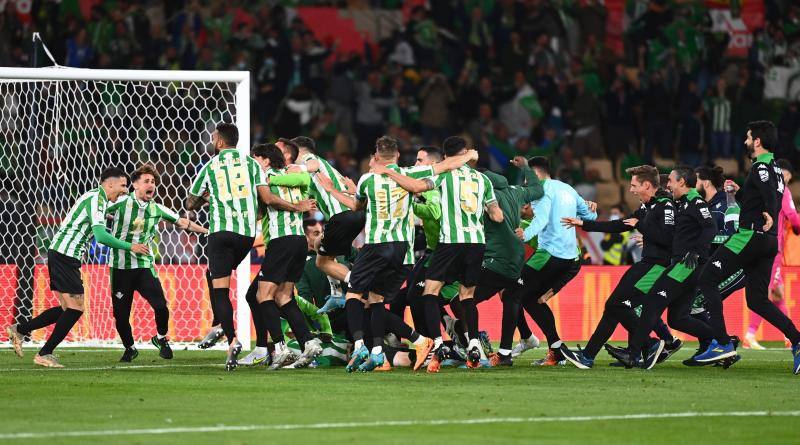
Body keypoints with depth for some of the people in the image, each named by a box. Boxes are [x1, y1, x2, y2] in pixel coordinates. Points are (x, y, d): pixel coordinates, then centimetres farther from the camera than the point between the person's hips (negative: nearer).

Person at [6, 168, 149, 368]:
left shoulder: (96, 197, 18)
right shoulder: (96, 199, -14)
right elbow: (101, 236, -24)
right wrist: (130, 247, -18)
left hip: (59, 254, 10)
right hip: (65, 256, -10)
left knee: (68, 308, 13)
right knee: (75, 308, -8)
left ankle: (19, 330, 19)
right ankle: (44, 354, -4)